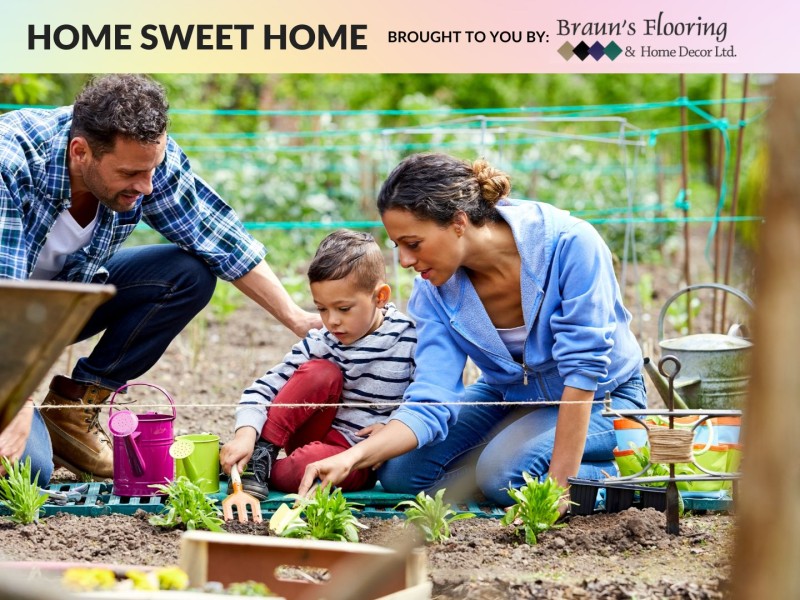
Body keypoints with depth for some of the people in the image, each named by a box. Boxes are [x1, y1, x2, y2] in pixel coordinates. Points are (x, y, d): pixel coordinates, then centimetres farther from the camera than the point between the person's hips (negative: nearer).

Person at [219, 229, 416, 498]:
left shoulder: (409, 340, -11)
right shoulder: (320, 343, -5)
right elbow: (266, 388, -9)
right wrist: (246, 434, -26)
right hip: (315, 435, 3)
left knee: (310, 464, -37)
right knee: (321, 372, -24)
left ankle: (260, 471, -8)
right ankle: (261, 453, -17)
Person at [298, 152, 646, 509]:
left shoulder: (570, 244, -31)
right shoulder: (434, 291, -16)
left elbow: (583, 368, -30)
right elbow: (429, 404, -20)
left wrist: (561, 483, -31)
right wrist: (353, 458, -37)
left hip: (601, 398, -6)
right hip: (509, 396, 6)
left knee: (503, 471, -30)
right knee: (399, 472, -10)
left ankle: (618, 476, -4)